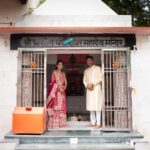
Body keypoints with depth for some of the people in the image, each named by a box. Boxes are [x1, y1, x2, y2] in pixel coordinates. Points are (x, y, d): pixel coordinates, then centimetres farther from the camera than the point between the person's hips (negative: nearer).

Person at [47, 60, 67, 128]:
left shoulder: (63, 74, 17)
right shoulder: (54, 72, 1)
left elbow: (65, 83, 13)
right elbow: (53, 82, -7)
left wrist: (63, 88, -7)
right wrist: (59, 88, -16)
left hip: (62, 91, 6)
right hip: (55, 91, -6)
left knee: (62, 107, 4)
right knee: (55, 106, -10)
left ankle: (61, 123, 10)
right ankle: (54, 124, -9)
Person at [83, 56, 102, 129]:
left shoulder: (98, 68, 3)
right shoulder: (86, 71, 18)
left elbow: (100, 78, -7)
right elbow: (84, 80, 14)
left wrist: (92, 84, -15)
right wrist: (87, 85, -6)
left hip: (96, 89, -5)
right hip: (89, 90, 5)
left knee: (97, 106, -8)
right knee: (91, 106, 5)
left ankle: (98, 123, -7)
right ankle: (93, 122, 11)